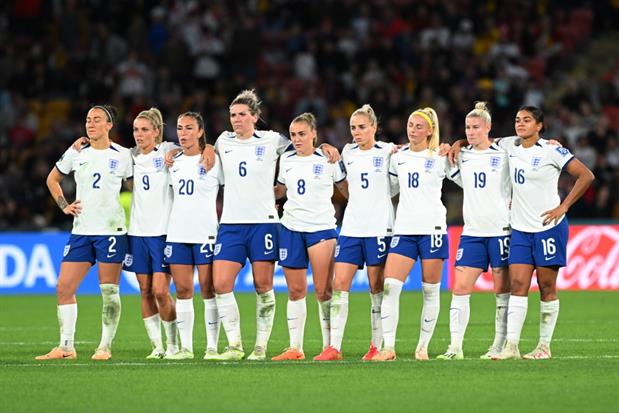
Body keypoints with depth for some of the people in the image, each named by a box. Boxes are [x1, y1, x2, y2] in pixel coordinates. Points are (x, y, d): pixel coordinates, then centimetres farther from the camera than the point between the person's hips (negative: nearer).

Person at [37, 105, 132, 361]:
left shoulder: (122, 155, 0)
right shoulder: (76, 154, 8)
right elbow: (52, 180, 22)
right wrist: (64, 206, 10)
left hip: (112, 230, -4)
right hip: (81, 231, 4)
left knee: (109, 290, -5)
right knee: (64, 287, -2)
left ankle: (105, 347, 3)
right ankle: (66, 347, 4)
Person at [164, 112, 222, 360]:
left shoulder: (213, 161, -2)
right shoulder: (173, 161, 11)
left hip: (206, 233, -4)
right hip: (177, 234, 4)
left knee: (209, 291, -4)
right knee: (182, 291, 3)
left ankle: (212, 347, 0)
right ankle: (185, 347, 7)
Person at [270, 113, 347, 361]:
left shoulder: (328, 160, -1)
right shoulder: (286, 160, 10)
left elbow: (346, 189, 12)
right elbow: (279, 191, 22)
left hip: (322, 228, -4)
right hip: (291, 229, 4)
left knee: (323, 290, -8)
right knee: (295, 291, 4)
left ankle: (330, 346, -2)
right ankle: (295, 348, 8)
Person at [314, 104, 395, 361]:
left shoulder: (388, 151, -2)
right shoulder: (348, 153, 12)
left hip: (379, 228, -4)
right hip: (351, 227, 4)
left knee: (376, 287, -1)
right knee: (339, 284, -5)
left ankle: (378, 346, 7)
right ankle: (334, 348, -7)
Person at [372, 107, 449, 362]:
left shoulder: (440, 157, 1)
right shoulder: (397, 158, 12)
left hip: (433, 228, -3)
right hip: (403, 230, 3)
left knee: (430, 290, 2)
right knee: (390, 286, -10)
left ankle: (423, 346, 11)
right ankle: (388, 348, -10)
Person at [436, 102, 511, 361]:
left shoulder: (503, 155, -1)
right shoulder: (462, 156, 9)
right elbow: (462, 181, 23)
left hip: (500, 230, -4)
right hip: (472, 231, 4)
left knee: (503, 290, 1)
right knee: (460, 288, -5)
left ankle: (500, 345, 8)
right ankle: (455, 347, -6)